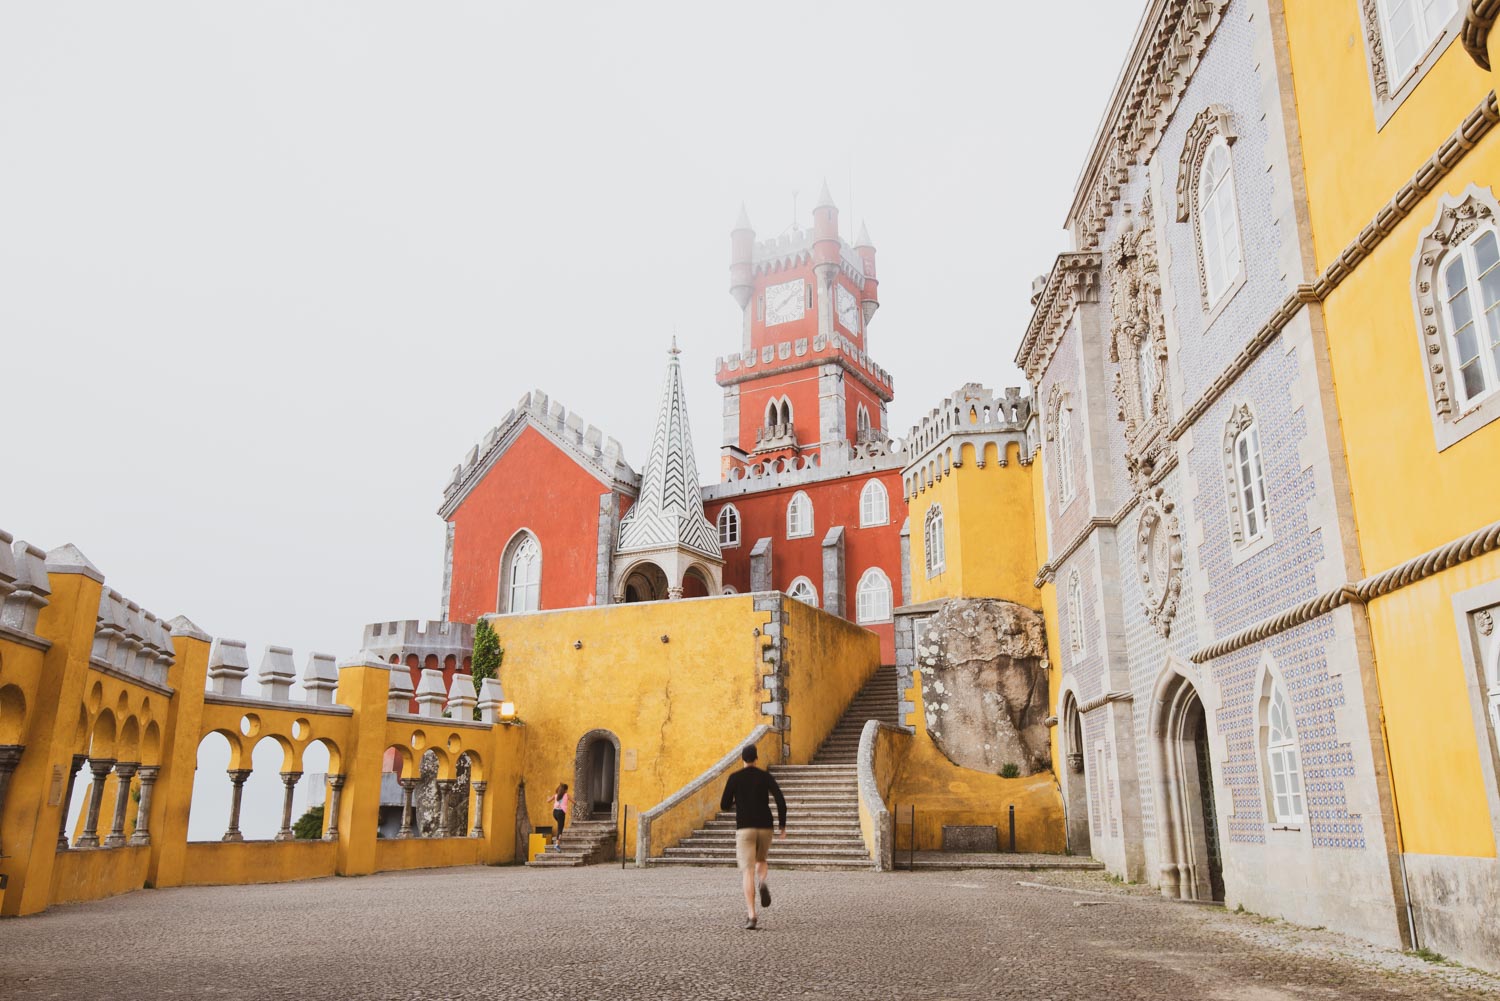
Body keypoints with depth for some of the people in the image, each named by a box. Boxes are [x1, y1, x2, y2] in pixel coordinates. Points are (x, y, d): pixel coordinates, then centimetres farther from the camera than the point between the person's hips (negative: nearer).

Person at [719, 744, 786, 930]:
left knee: (748, 873, -1)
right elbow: (781, 801, -7)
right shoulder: (767, 777, 5)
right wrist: (782, 825, 3)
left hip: (744, 829, -2)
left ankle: (751, 916, -16)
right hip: (764, 828, 2)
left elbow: (724, 805, 1)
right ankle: (762, 884, -8)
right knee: (761, 861, 27)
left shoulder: (734, 777, 2)